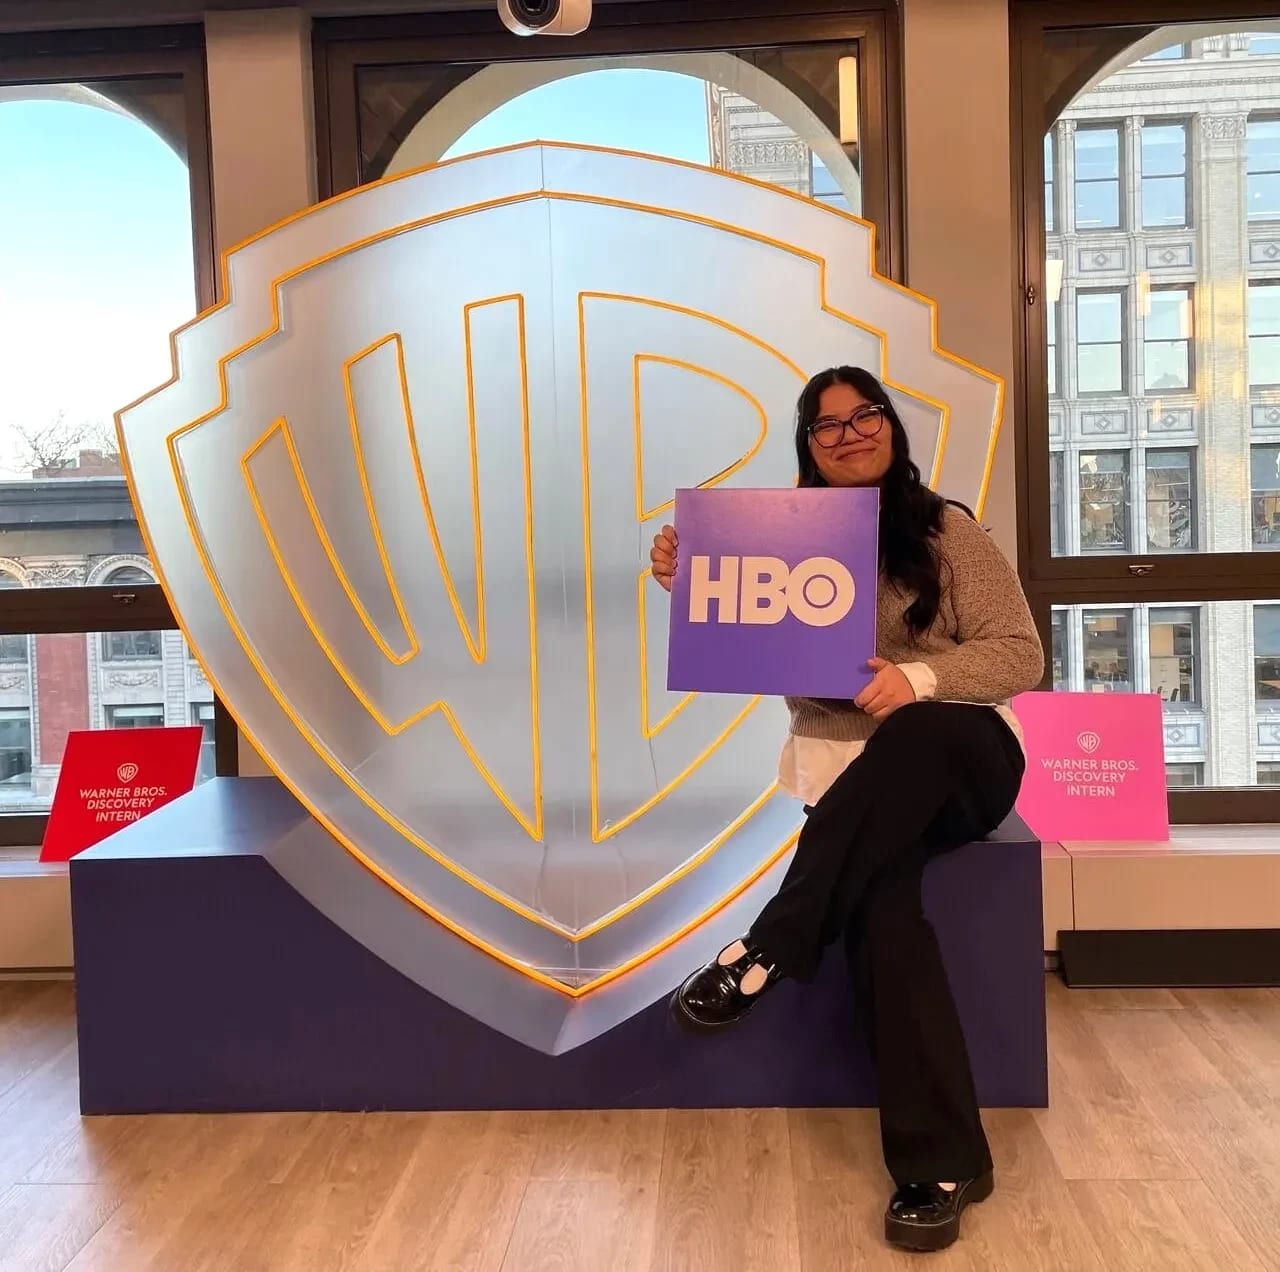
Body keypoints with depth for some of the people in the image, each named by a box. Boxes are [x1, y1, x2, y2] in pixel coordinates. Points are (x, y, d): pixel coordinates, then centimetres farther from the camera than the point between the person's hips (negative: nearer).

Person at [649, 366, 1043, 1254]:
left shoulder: (947, 533, 0)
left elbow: (1020, 656, -5)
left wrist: (918, 678, -23)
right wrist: (687, 589, -7)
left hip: (960, 762, -1)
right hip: (856, 783, 2)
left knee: (910, 737, -39)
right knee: (880, 908, -29)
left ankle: (770, 952, -32)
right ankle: (942, 1165, -21)